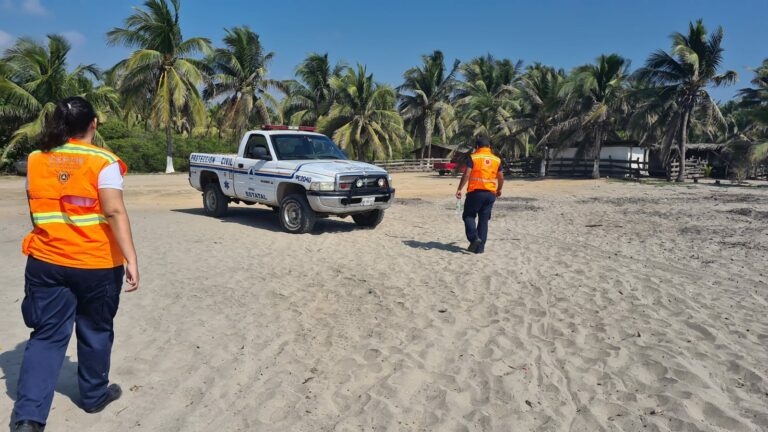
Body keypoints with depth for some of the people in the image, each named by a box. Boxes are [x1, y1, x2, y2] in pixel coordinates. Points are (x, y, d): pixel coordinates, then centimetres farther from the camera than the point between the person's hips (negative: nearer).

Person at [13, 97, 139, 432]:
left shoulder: (35, 161, 4)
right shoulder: (103, 162, -11)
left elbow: (37, 210, 14)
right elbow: (115, 212, -20)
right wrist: (131, 258, -21)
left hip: (46, 262, 3)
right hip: (97, 264, -3)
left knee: (47, 335, 10)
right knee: (95, 331, 15)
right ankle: (94, 395, 32)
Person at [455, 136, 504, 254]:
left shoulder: (472, 157, -3)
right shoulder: (496, 159, 10)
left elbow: (467, 174, -13)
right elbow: (501, 178, 16)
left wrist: (459, 189, -10)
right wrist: (499, 190, 32)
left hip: (475, 191, -4)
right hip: (490, 193, 4)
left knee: (468, 216, 10)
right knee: (484, 220, 9)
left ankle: (474, 238, -10)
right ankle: (480, 247, 10)